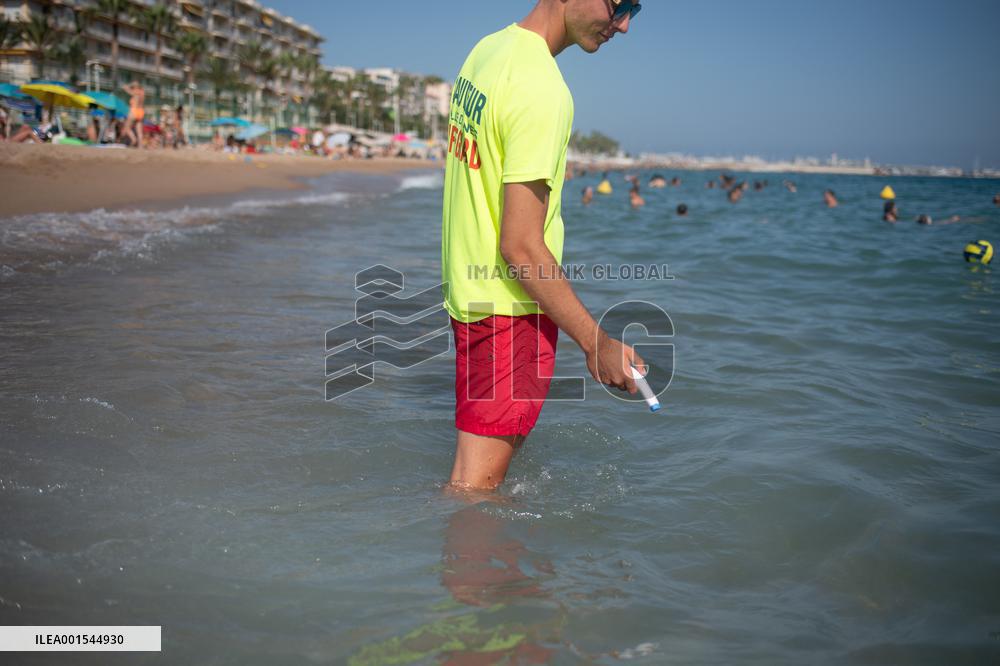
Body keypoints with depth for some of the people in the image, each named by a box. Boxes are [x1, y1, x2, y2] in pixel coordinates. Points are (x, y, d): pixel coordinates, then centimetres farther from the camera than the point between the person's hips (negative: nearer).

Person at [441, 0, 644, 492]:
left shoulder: (488, 49, 5)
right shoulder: (543, 91, -25)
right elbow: (521, 247, -26)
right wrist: (597, 342, -21)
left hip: (466, 287, 10)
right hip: (510, 307, -10)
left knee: (507, 435, 28)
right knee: (475, 486, -1)